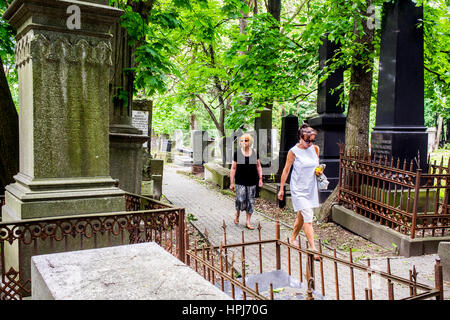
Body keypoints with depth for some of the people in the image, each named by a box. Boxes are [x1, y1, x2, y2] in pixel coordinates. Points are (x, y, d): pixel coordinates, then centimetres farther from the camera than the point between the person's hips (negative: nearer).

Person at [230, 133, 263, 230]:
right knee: (240, 200, -11)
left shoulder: (255, 153, 4)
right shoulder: (237, 153, -2)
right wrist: (231, 182, -2)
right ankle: (237, 213, 22)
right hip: (240, 182, -3)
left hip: (252, 182, 3)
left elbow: (258, 166, 14)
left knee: (250, 201, 5)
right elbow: (233, 168, 0)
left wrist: (260, 179, 6)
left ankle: (248, 222, 15)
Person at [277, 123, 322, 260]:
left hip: (311, 188, 6)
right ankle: (313, 249, -9)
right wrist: (281, 189, 0)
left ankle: (292, 238, 37)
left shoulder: (315, 149, 4)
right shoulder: (294, 151, -11)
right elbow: (286, 170, -4)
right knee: (308, 218, -11)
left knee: (301, 216, 17)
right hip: (298, 189, -6)